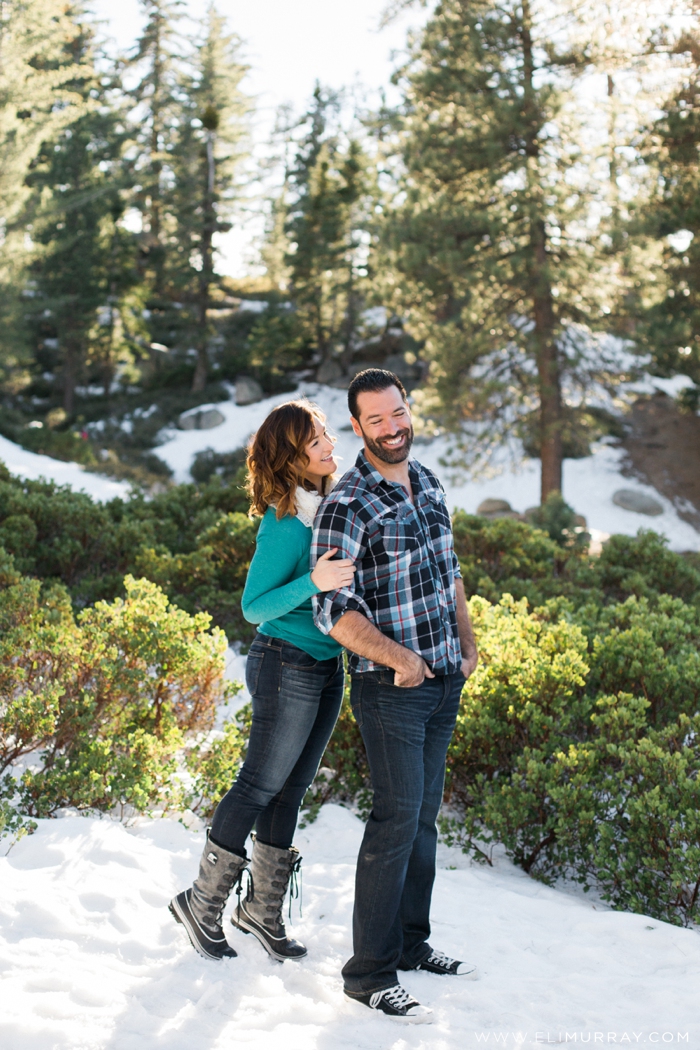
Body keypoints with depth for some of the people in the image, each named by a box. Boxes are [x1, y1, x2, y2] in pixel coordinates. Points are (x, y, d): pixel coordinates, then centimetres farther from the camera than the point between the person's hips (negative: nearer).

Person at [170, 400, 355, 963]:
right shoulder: (285, 523, -20)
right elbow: (254, 607, -19)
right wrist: (312, 583, -32)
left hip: (328, 666, 8)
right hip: (288, 666, -8)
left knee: (291, 791, 14)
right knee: (261, 785, 2)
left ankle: (264, 909, 26)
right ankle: (203, 904, 18)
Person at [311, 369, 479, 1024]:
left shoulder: (428, 484, 9)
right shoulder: (346, 507, -15)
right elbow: (333, 609, -19)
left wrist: (467, 644, 15)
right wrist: (395, 657, -29)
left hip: (444, 681, 8)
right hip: (390, 688, -7)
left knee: (424, 815, 15)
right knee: (396, 820, -7)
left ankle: (410, 943, 28)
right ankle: (369, 972, 3)